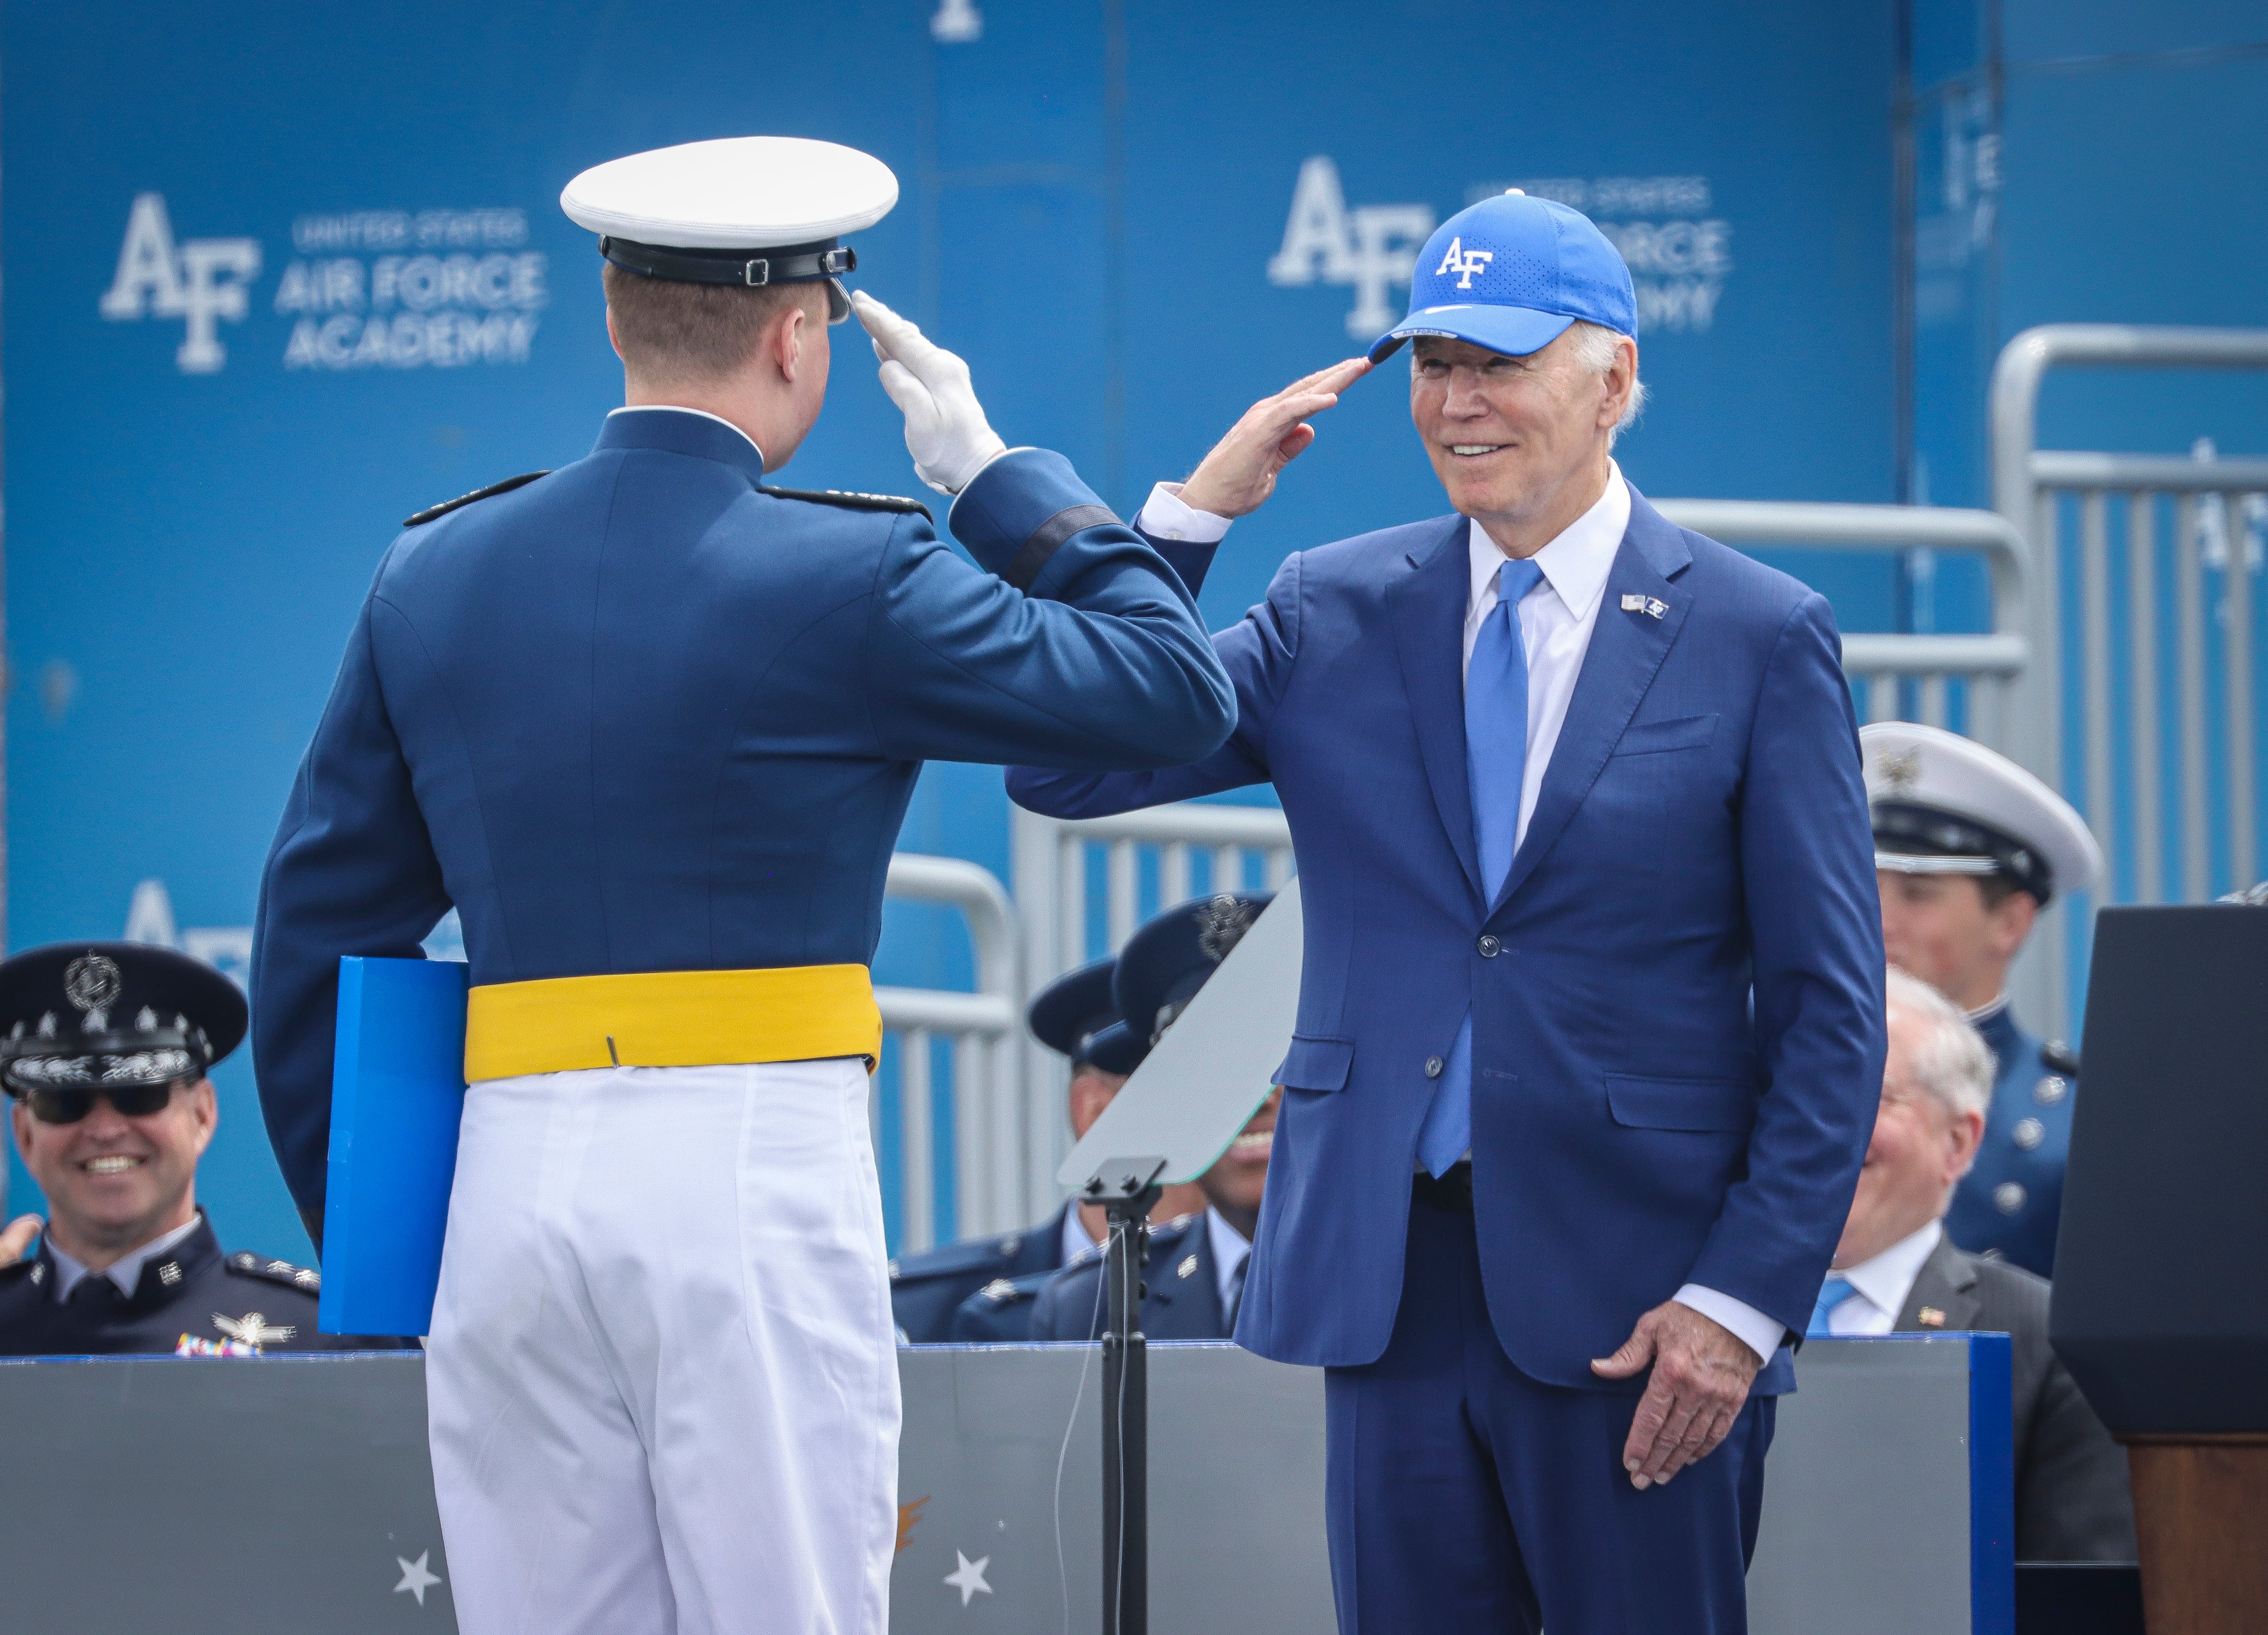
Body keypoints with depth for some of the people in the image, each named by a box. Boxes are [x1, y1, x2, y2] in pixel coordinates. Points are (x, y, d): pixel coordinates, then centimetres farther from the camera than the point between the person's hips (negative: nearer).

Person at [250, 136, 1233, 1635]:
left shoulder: (436, 577, 10)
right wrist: (991, 469, 12)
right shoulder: (846, 579, -6)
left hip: (514, 1174, 5)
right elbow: (1174, 693, 3)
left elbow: (320, 928, 14)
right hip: (751, 1167, -5)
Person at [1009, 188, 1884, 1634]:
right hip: (1387, 1282, 3)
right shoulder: (1334, 616, 9)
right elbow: (1064, 768, 2)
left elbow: (1831, 1010, -2)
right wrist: (1194, 512, -5)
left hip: (1630, 1300, -3)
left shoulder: (1757, 637, 0)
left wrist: (1744, 1299, -10)